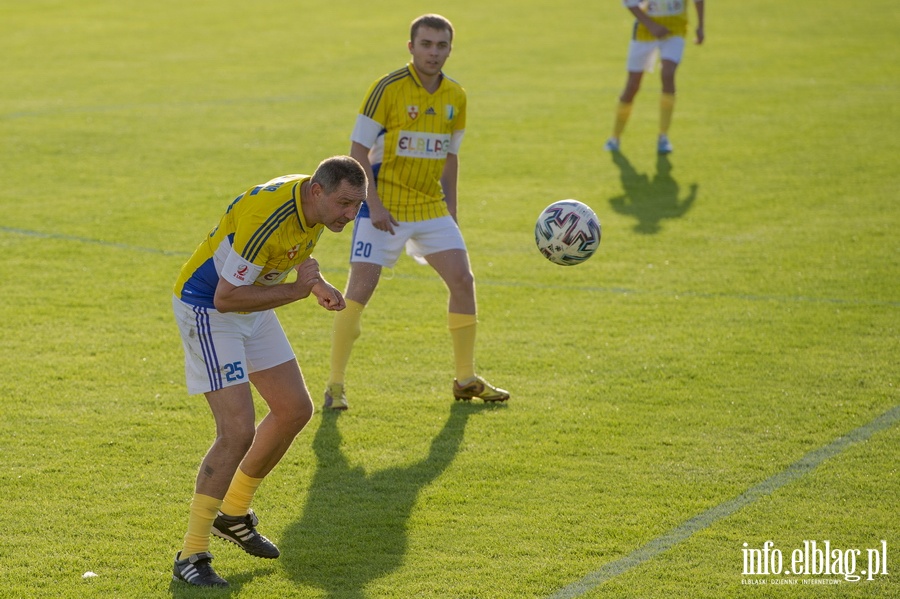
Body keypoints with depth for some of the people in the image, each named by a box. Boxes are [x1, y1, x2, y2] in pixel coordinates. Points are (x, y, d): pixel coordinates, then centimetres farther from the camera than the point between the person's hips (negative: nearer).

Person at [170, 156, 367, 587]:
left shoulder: (316, 206, -6)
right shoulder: (265, 219, -34)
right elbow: (225, 297, -31)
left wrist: (318, 283, 0)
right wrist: (298, 290, -28)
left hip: (253, 307, 9)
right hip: (207, 308, -9)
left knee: (295, 410, 12)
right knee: (238, 431, -18)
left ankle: (233, 514, 30)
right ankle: (191, 555, -9)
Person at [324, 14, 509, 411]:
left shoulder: (455, 97, 5)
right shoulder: (388, 88, -12)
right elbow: (358, 150, -11)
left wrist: (450, 208, 11)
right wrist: (374, 205, -18)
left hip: (431, 207, 5)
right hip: (384, 206, -5)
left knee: (463, 281, 0)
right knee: (361, 287, -10)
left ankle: (466, 380, 13)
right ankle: (335, 384, 1)